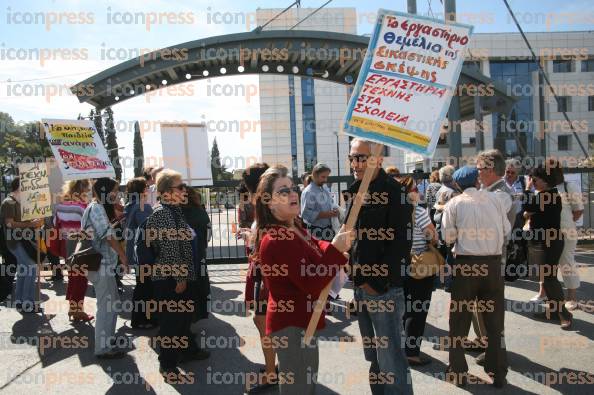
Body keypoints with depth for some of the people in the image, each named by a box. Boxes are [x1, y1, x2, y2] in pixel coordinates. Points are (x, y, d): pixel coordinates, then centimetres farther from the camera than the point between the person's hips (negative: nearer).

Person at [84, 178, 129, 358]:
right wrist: (123, 255, -18)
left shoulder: (98, 208, 16)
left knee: (112, 301, 19)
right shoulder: (96, 208, -15)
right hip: (102, 264, -10)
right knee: (107, 306, -4)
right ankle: (103, 348, 3)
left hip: (103, 263, 10)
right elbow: (108, 236, -21)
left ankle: (107, 338, 31)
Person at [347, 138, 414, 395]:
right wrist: (355, 277, 11)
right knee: (373, 357, 18)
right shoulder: (355, 191, 12)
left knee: (391, 358, 0)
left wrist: (377, 284, -15)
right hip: (360, 285, 8)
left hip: (385, 288, -7)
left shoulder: (394, 191, -12)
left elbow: (400, 243, -17)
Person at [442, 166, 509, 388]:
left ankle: (458, 372, 20)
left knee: (459, 319, 11)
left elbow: (448, 236, -5)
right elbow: (506, 229, 5)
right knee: (495, 320, 13)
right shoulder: (494, 199, 3)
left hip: (465, 263, -2)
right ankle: (498, 374, 21)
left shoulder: (454, 203, -3)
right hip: (493, 263, 2)